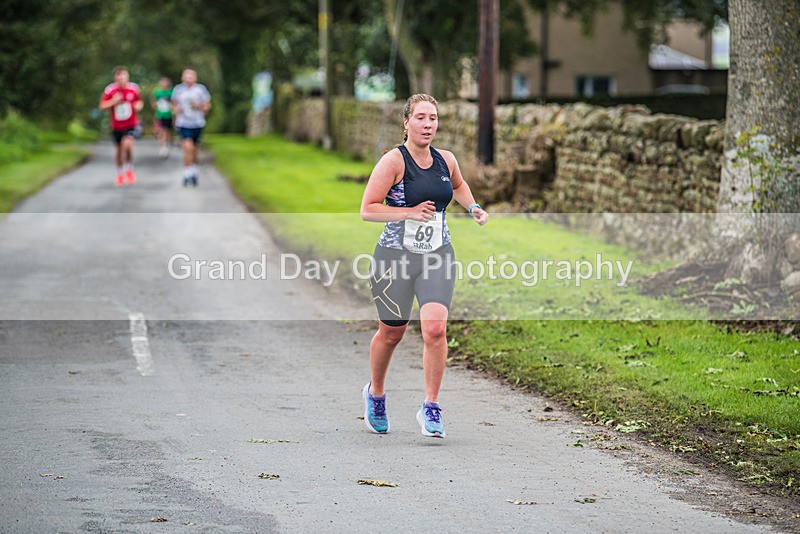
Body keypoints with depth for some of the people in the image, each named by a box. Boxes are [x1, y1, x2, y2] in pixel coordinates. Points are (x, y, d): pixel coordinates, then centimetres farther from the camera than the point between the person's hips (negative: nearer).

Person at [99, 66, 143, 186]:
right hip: (117, 126, 2)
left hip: (132, 124, -2)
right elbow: (102, 106, -9)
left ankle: (129, 168, 0)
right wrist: (114, 101, -22)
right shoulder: (109, 90, -9)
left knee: (127, 143, -25)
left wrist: (139, 106, -11)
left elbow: (139, 102, 11)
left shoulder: (134, 88, -6)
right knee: (119, 149, 13)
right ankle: (120, 174, 36)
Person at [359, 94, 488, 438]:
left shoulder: (446, 160, 6)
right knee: (391, 333, 10)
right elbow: (367, 210, -15)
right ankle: (375, 394, 38)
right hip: (396, 255, -3)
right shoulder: (394, 161, -11)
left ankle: (430, 409, -5)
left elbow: (458, 186, 30)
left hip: (438, 256, 3)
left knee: (435, 328, -15)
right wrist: (410, 212, -21)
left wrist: (472, 207, 12)